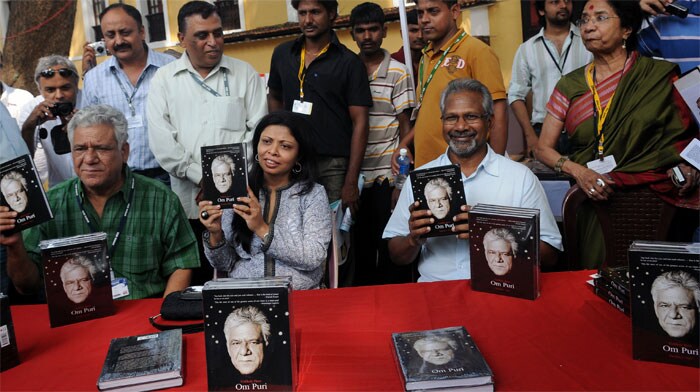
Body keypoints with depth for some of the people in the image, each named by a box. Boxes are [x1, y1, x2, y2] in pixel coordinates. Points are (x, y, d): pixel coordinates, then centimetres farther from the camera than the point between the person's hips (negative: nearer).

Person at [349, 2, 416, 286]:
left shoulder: (398, 73, -1)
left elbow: (405, 128, -1)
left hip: (386, 176, -3)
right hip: (355, 177, 3)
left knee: (390, 250, 2)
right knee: (361, 247, 11)